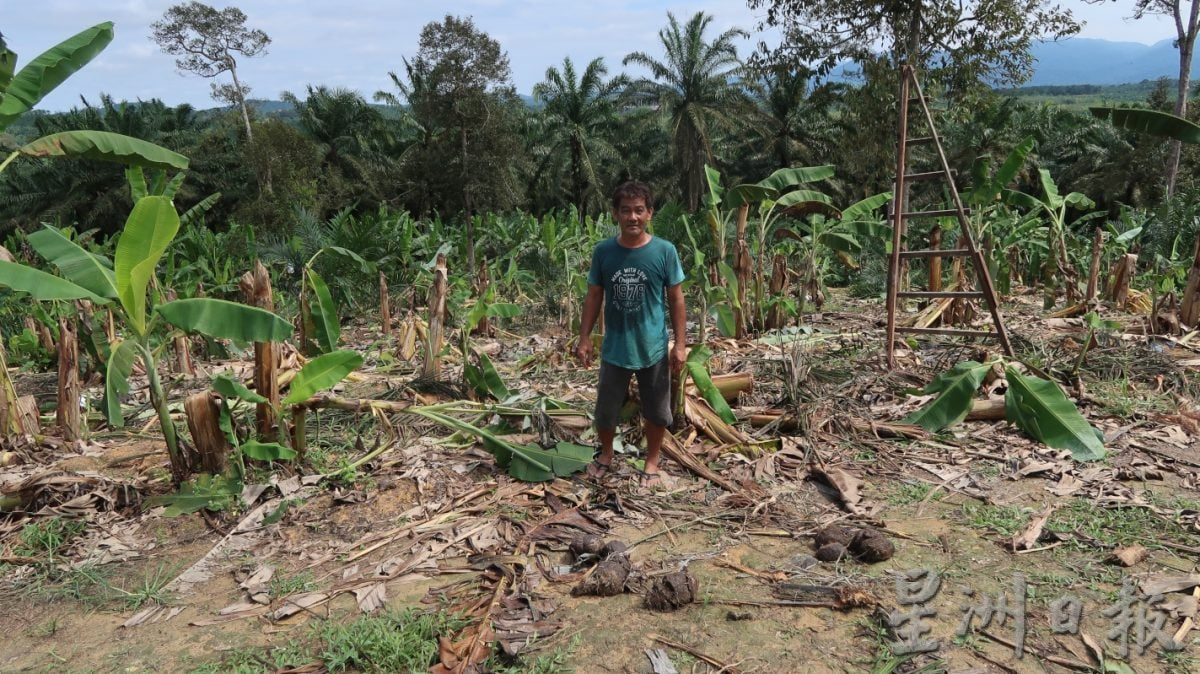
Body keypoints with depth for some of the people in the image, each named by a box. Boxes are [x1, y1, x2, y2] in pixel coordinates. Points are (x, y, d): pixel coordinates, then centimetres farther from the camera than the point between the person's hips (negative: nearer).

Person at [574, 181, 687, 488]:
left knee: (656, 411, 13)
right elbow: (594, 296, 3)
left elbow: (676, 300, -3)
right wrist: (584, 338, 1)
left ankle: (652, 462, 36)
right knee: (605, 409, 13)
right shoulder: (603, 251, -7)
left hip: (654, 348, -1)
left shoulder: (665, 251, -10)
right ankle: (606, 455, 41)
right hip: (615, 348, 1)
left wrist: (680, 344, -5)